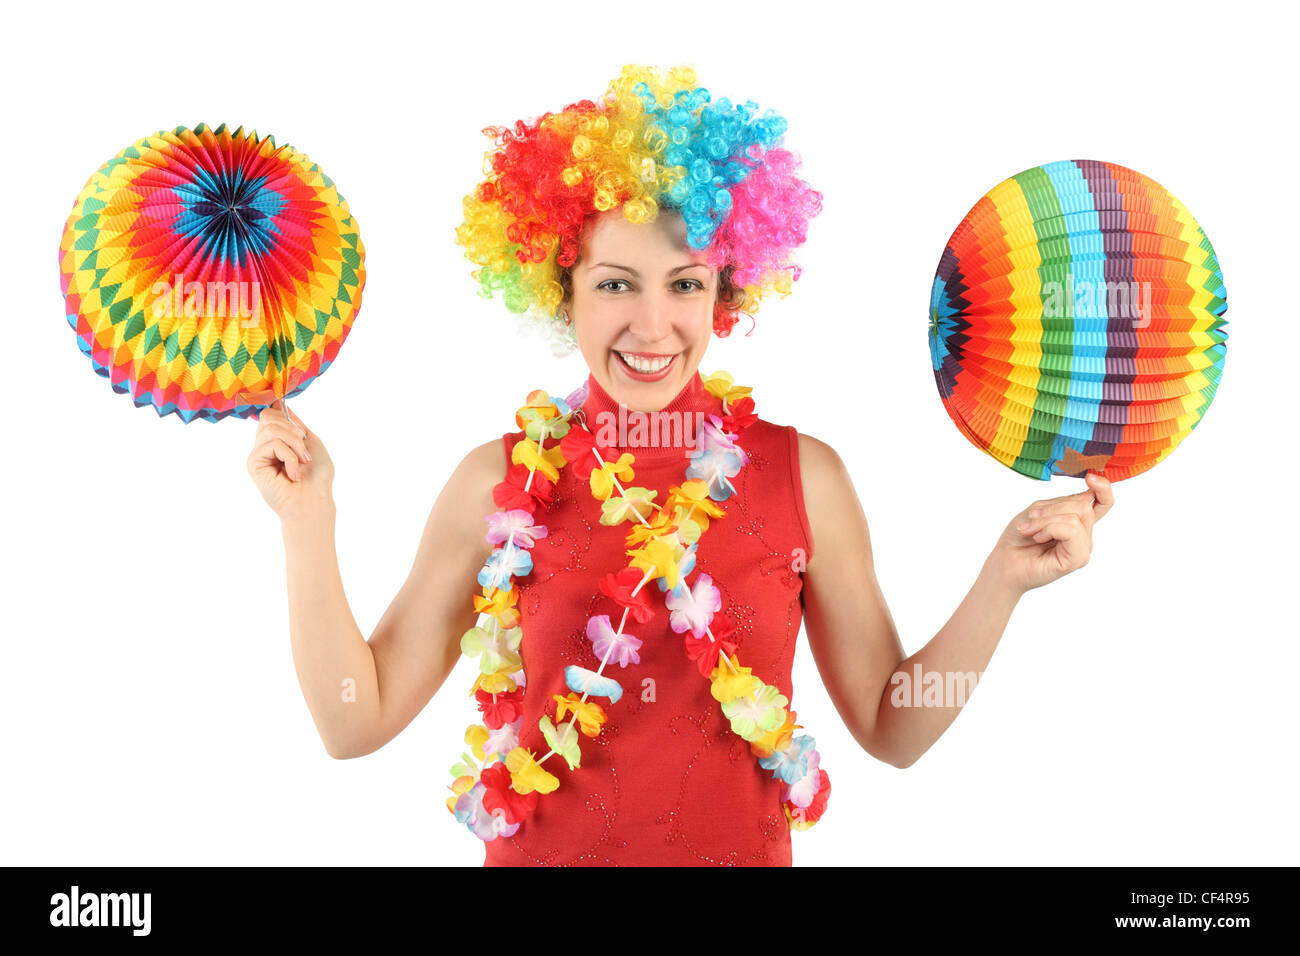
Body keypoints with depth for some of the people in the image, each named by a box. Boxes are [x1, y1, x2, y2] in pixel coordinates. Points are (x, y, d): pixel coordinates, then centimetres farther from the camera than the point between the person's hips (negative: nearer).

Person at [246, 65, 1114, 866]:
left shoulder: (805, 476, -9)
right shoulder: (499, 482, -10)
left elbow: (893, 729, -3)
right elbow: (357, 722, -8)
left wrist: (1005, 580, -14)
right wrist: (308, 523, -16)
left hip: (742, 849, 1)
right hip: (540, 849, 0)